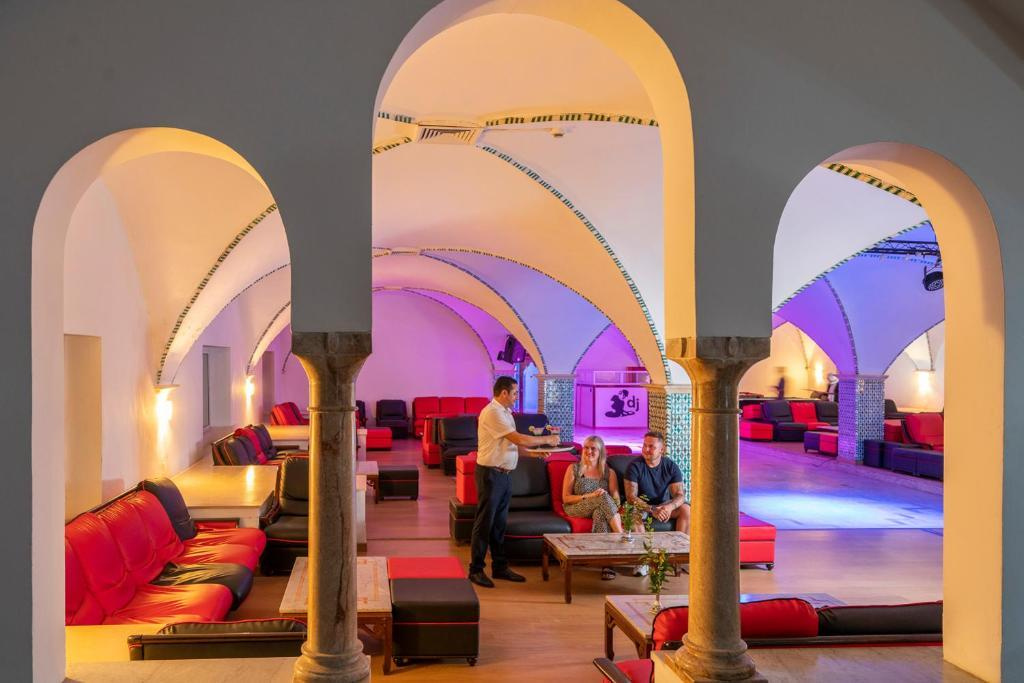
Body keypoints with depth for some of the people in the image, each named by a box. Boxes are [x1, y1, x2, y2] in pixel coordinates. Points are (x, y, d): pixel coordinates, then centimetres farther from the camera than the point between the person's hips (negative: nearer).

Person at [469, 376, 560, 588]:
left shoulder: (505, 412, 14)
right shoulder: (493, 413, -18)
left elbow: (513, 445, 16)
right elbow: (518, 439, -22)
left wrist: (536, 452, 2)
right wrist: (547, 440, -11)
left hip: (503, 474, 9)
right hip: (490, 473, -9)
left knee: (499, 523, 15)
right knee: (484, 523, -1)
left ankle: (500, 566, 24)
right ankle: (476, 569, 8)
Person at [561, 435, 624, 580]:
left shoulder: (609, 472, 15)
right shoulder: (574, 469, 10)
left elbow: (616, 500, 6)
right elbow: (566, 498, 2)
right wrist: (588, 496, -12)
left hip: (600, 509, 2)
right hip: (576, 509, -1)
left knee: (600, 512, -38)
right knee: (603, 497, -33)